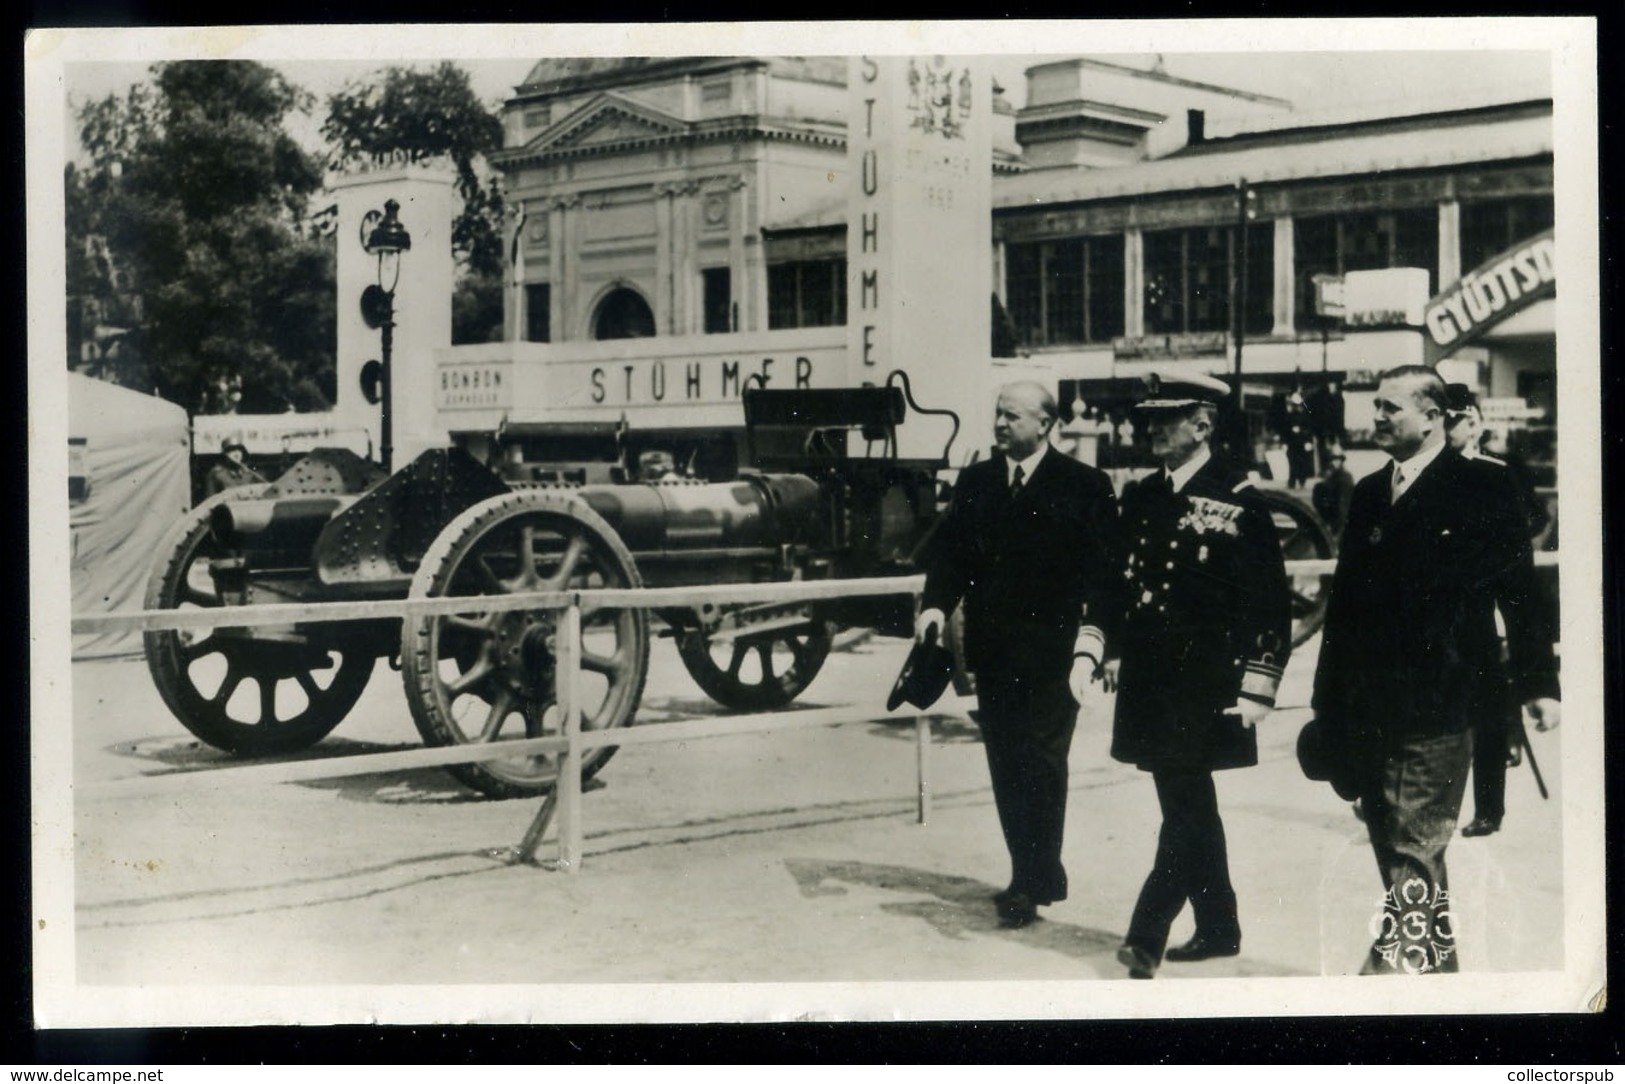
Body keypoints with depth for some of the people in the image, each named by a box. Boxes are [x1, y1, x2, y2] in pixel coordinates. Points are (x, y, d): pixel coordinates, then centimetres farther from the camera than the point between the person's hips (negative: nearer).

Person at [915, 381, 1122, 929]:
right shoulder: (974, 482, 12)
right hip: (992, 652, 5)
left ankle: (1030, 883, 0)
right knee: (1005, 766, 8)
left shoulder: (1086, 487, -2)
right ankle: (1037, 876, 20)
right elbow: (949, 549, 9)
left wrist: (1089, 640, -17)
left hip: (1052, 652, -5)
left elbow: (1104, 570, -7)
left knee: (1041, 763, -6)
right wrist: (936, 605, -9)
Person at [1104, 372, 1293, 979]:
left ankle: (1147, 935, -7)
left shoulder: (1238, 501, -9)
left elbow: (1270, 601, -10)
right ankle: (1218, 928, 25)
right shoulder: (1141, 496, 10)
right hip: (1150, 679, 7)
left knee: (1184, 807, -8)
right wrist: (1118, 654, 16)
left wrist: (1257, 686, -13)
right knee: (1189, 806, 14)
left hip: (1204, 684, -7)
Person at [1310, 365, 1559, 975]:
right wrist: (1328, 698, 14)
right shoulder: (1368, 495, 14)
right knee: (1394, 848, 14)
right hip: (1369, 712, 7)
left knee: (1413, 851, -8)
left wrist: (1537, 682, -6)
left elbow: (1519, 591, -3)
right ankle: (1435, 961, 28)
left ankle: (1396, 962, -7)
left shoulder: (1482, 488, -3)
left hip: (1434, 710, -7)